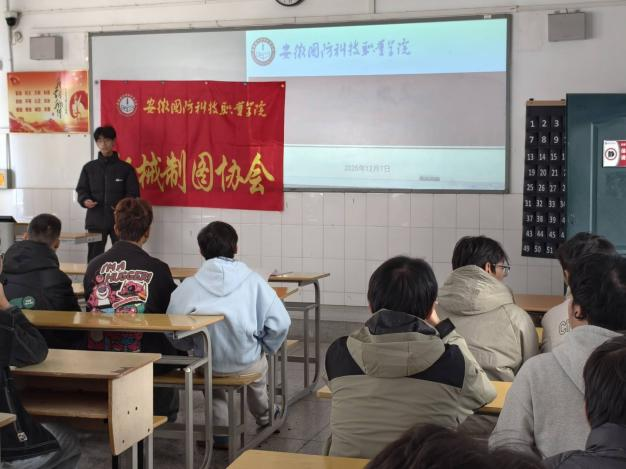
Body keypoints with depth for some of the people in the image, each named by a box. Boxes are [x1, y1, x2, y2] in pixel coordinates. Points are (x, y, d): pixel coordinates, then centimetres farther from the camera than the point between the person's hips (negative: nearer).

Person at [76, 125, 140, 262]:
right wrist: (85, 200, -11)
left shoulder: (126, 168, 3)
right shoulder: (89, 168, 9)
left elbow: (133, 193, 2)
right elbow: (81, 190, 11)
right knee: (94, 259, 5)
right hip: (95, 220, 2)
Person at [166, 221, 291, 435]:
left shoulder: (189, 285, -10)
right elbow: (280, 322, -15)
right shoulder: (253, 281, -12)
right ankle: (264, 415, 58)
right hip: (247, 364, 0)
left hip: (208, 365, 0)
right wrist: (265, 348, 3)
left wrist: (195, 347, 9)